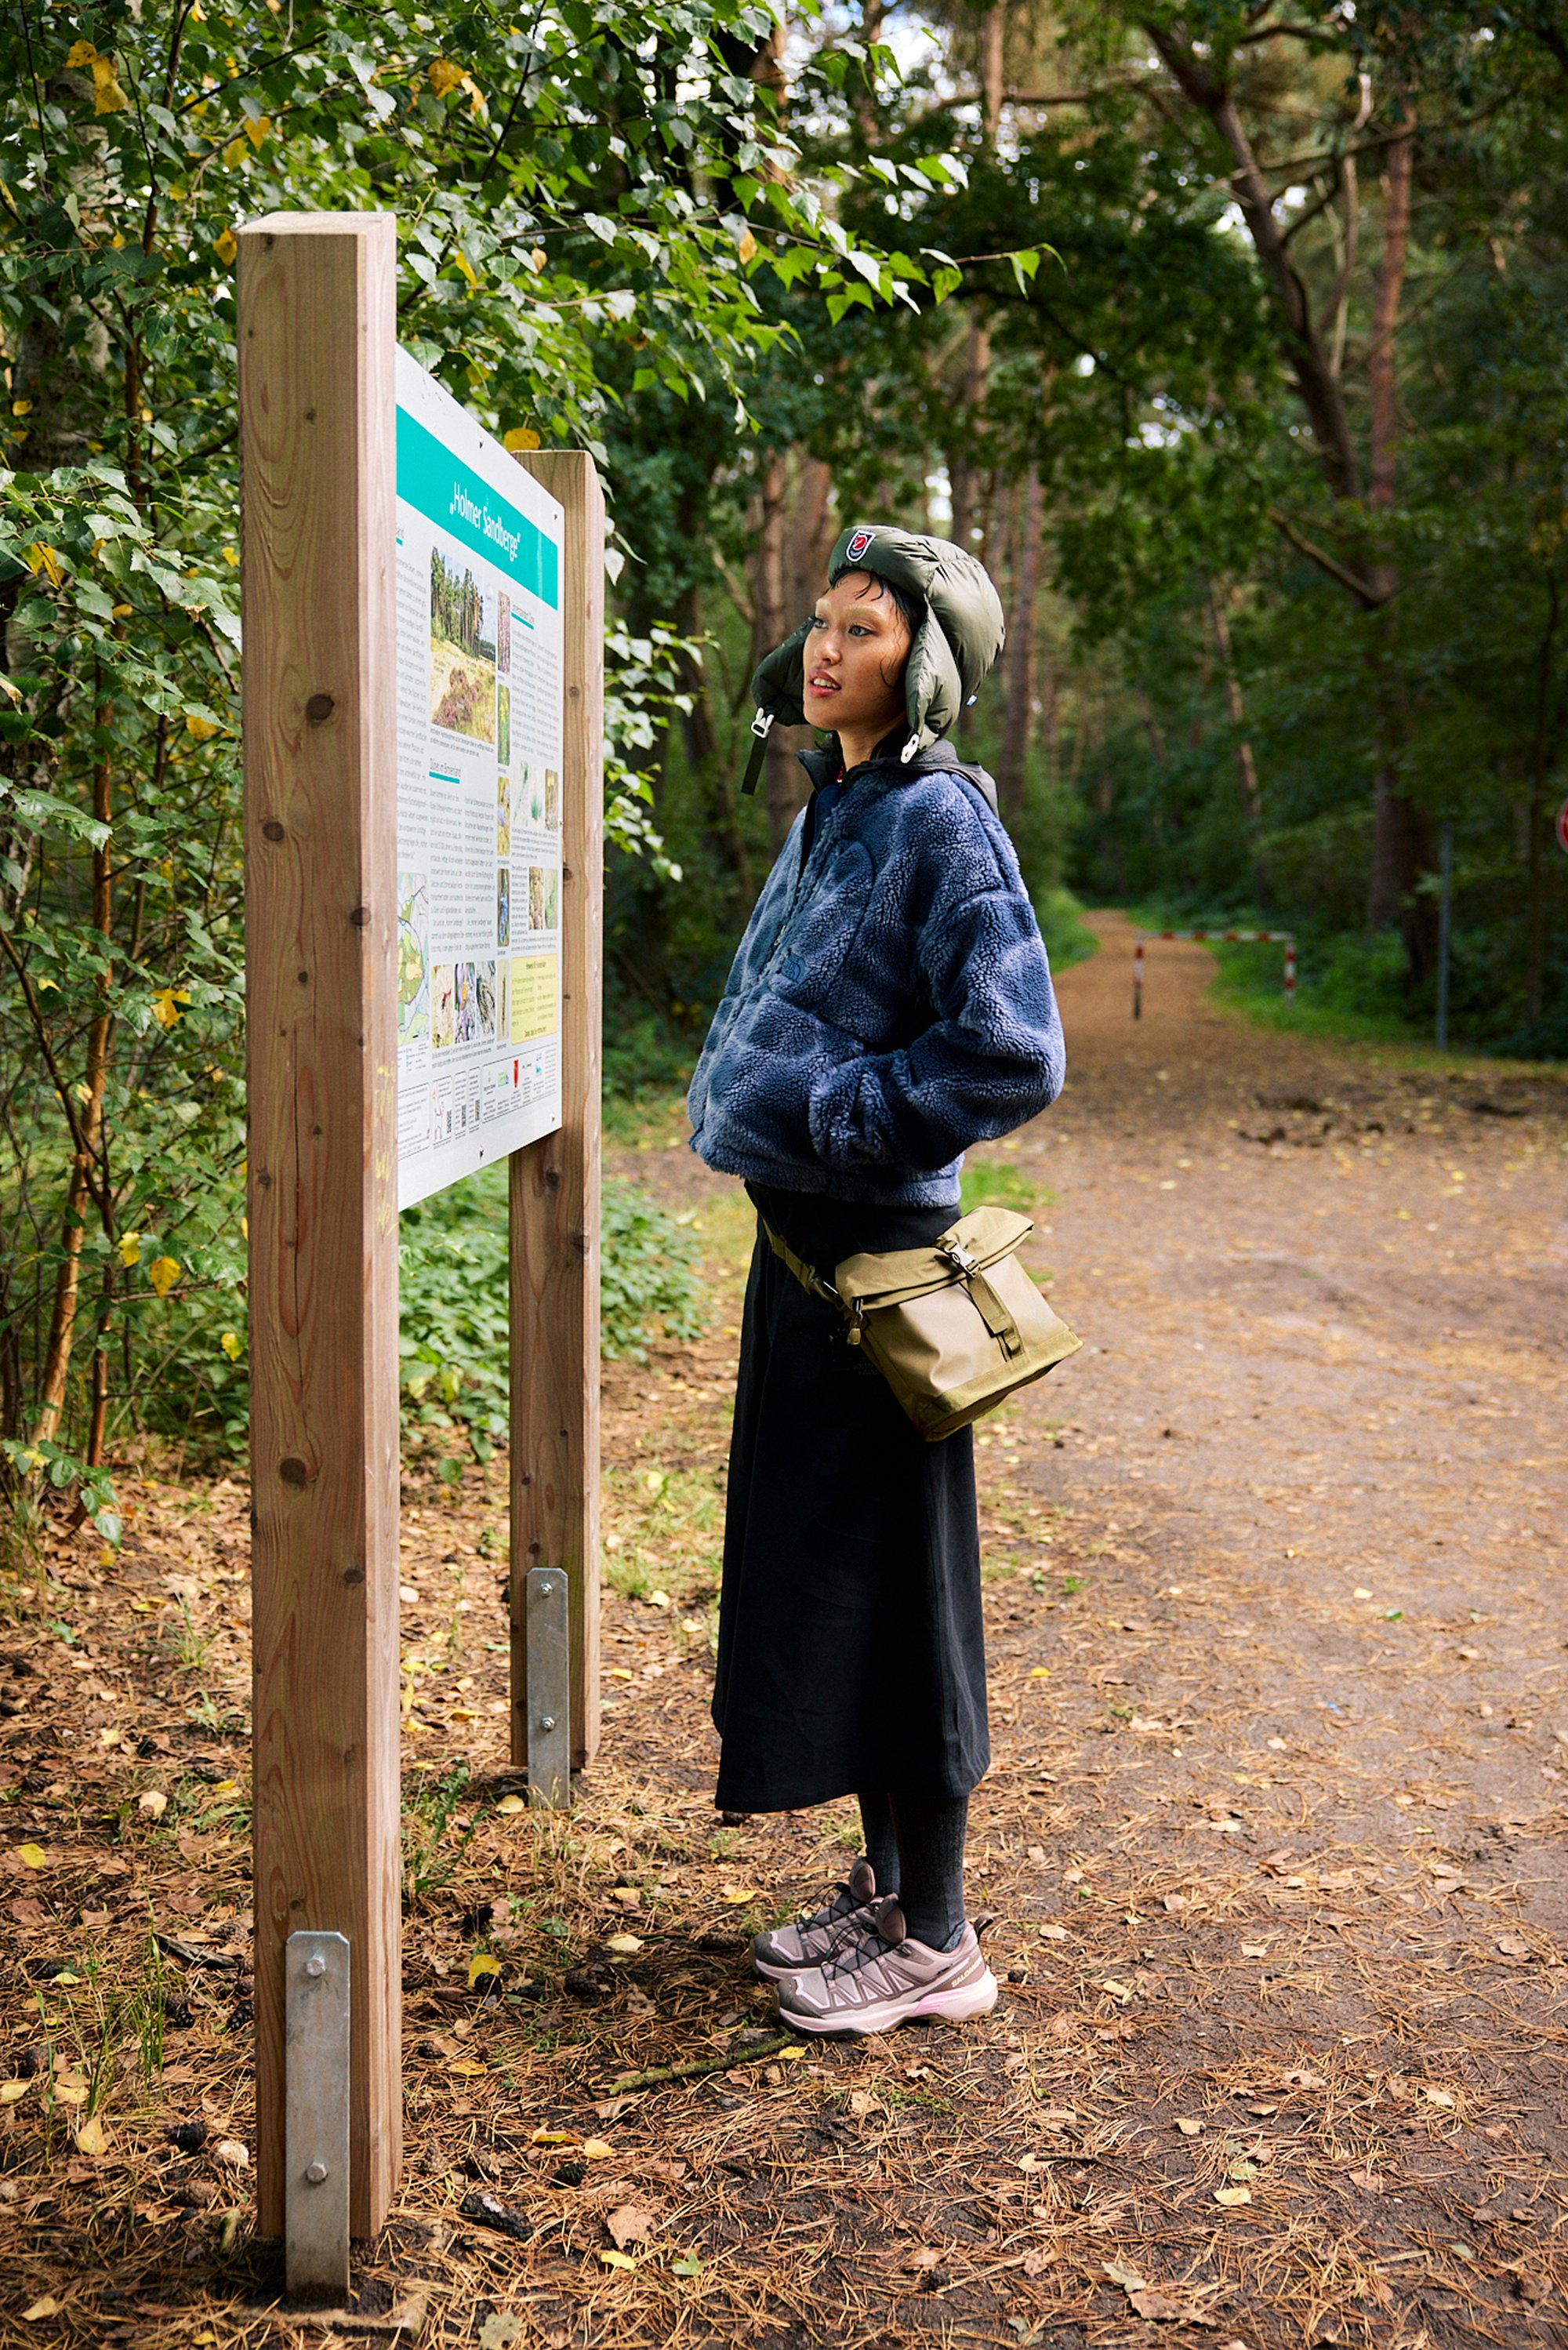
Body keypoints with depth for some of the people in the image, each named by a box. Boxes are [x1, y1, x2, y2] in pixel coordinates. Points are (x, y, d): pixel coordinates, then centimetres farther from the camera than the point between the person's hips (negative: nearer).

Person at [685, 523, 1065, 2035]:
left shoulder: (940, 822, -13)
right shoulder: (829, 814, 13)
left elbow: (1012, 1057, -22)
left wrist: (831, 1123, -16)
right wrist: (765, 1121, 12)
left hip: (875, 1245, -9)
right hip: (800, 1233, 9)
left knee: (883, 1578, -1)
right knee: (811, 1559, 15)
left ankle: (936, 1941, 13)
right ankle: (884, 1884, 30)